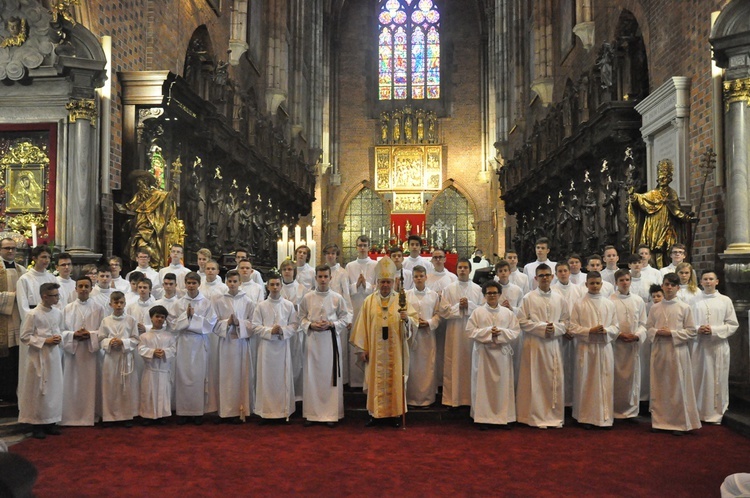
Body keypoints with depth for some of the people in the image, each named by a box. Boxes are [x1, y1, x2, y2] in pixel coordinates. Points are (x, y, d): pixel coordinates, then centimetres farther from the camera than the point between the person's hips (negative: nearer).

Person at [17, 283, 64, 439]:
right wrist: (45, 341, -16)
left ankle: (51, 422, 19)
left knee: (54, 388, 8)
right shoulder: (33, 314, -12)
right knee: (38, 390, 1)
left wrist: (59, 338, -3)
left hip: (54, 355, 5)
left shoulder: (58, 313, 5)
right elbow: (25, 337, -10)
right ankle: (37, 424, 12)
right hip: (38, 356, -5)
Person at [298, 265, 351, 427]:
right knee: (312, 376, 3)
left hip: (331, 340, -1)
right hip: (312, 339, 1)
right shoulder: (307, 298, 3)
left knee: (331, 376, 2)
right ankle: (312, 413, 13)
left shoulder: (337, 298, 1)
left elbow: (345, 318, 4)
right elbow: (302, 318, 8)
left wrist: (331, 324, -11)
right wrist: (311, 325, -10)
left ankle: (331, 414, 10)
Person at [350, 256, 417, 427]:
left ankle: (395, 414, 16)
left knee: (395, 380, 5)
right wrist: (361, 348, -3)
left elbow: (415, 321, -4)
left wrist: (407, 318, -26)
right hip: (375, 350, 0)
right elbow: (362, 325, 1)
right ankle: (375, 414, 16)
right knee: (376, 380, 5)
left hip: (395, 350, 0)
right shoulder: (369, 301, 4)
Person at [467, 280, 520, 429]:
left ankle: (503, 416, 12)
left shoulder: (508, 313, 8)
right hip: (483, 352, -1)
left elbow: (516, 331, 2)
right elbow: (470, 331, -4)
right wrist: (488, 331, -14)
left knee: (503, 384, 3)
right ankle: (483, 417, 6)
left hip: (502, 353, 2)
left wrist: (501, 332, -14)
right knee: (483, 384, 0)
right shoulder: (477, 312, 3)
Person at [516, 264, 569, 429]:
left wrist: (555, 328, -9)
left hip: (553, 343, 3)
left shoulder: (559, 298, 8)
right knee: (535, 380, 0)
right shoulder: (529, 298, -1)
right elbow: (522, 321, -4)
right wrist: (542, 328, -13)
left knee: (555, 379, 4)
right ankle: (536, 416, 10)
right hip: (534, 344, -3)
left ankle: (554, 415, 17)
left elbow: (566, 320, 10)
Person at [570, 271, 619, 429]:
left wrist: (606, 330, -12)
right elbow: (573, 327, -2)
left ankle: (604, 416, 14)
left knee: (605, 382, 4)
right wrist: (590, 331, -16)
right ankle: (586, 417, 12)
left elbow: (616, 327, 8)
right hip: (586, 347, -2)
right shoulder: (579, 305, -1)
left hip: (605, 347, 2)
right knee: (586, 382, 3)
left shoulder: (609, 304, 6)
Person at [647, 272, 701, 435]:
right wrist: (657, 332, -9)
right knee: (659, 387, 7)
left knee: (678, 387, 0)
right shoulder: (655, 308, 7)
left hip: (677, 351, -3)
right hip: (659, 350, 3)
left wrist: (671, 333, -12)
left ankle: (679, 423, 9)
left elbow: (691, 331, -1)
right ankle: (660, 420, 17)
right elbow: (648, 328, 12)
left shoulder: (685, 307, 0)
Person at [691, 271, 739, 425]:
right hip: (698, 344, 1)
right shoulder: (695, 300, 5)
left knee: (717, 379, 2)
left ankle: (716, 413, 13)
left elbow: (733, 324, 2)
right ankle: (697, 412, 12)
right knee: (698, 378, 2)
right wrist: (697, 329, -11)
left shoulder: (725, 300, 3)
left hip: (718, 345, -1)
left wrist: (714, 330, -11)